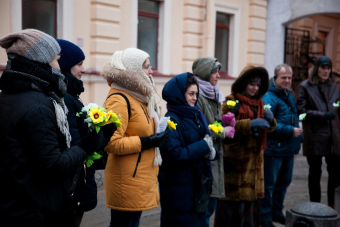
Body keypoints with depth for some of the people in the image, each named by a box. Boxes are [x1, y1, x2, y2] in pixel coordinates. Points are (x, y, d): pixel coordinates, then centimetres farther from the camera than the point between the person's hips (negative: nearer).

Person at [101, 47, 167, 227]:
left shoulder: (137, 96, 14)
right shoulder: (119, 100, -16)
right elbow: (111, 143, -25)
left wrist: (157, 136, 9)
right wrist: (147, 142, -20)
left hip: (140, 178, 9)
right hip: (127, 181, -9)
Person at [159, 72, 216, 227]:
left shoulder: (196, 116, 8)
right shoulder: (171, 121, -16)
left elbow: (205, 139, 15)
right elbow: (174, 155, -24)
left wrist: (210, 150, -9)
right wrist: (204, 146, -17)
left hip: (197, 184, 8)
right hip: (179, 189, -8)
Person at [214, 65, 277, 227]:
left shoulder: (258, 103, 17)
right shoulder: (231, 102, -6)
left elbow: (269, 128, 17)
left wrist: (269, 119, -5)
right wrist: (251, 124, -26)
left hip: (254, 159, 7)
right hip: (235, 160, -7)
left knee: (250, 199, 14)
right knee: (232, 203, -4)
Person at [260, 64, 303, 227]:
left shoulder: (289, 95, 14)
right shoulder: (269, 97, -16)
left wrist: (298, 139, 19)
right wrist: (290, 130, -23)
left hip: (288, 148, 9)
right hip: (274, 149, -9)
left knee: (284, 181, 19)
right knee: (269, 184, 1)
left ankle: (276, 212, 35)